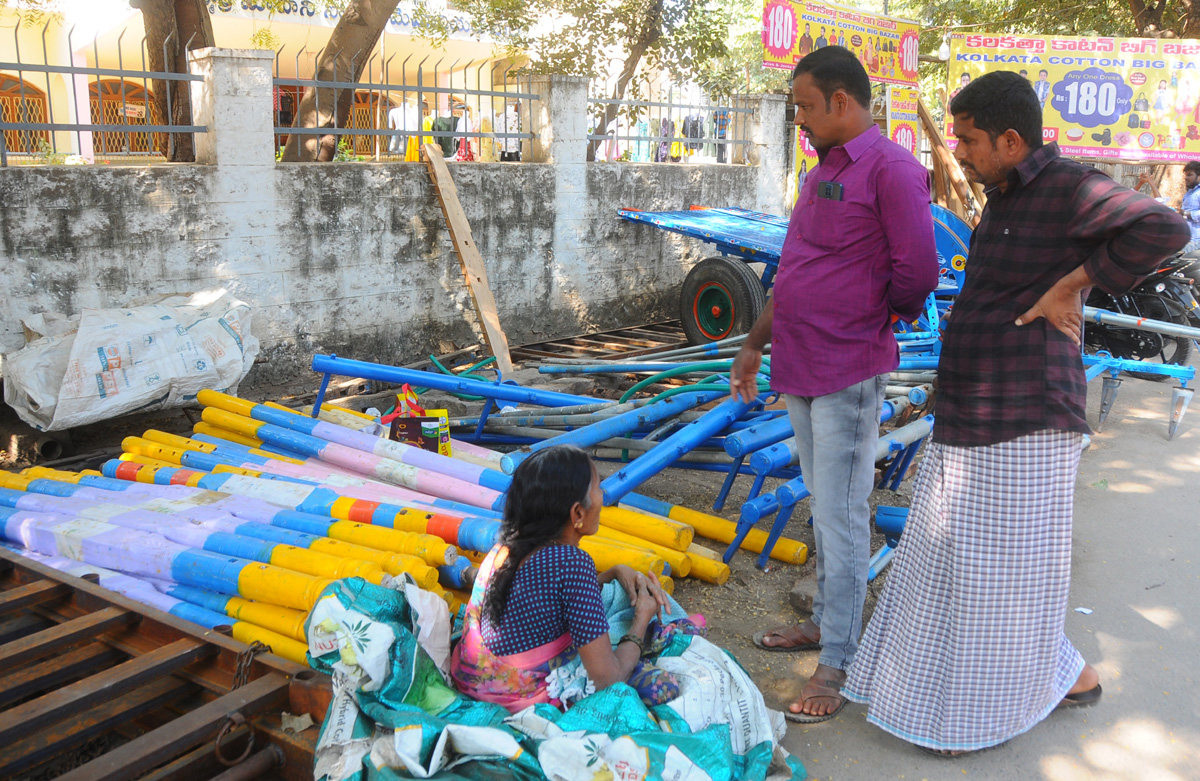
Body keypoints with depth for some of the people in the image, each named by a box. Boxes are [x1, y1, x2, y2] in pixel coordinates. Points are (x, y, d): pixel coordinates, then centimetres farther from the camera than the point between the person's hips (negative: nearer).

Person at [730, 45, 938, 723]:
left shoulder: (892, 169, -12)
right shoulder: (823, 171, 16)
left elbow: (918, 273, -18)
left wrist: (867, 320, -2)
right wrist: (755, 344, 22)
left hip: (848, 375, -9)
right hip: (800, 368, 9)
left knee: (842, 518, -2)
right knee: (823, 507, 18)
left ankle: (838, 665, 9)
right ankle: (825, 621, 33)